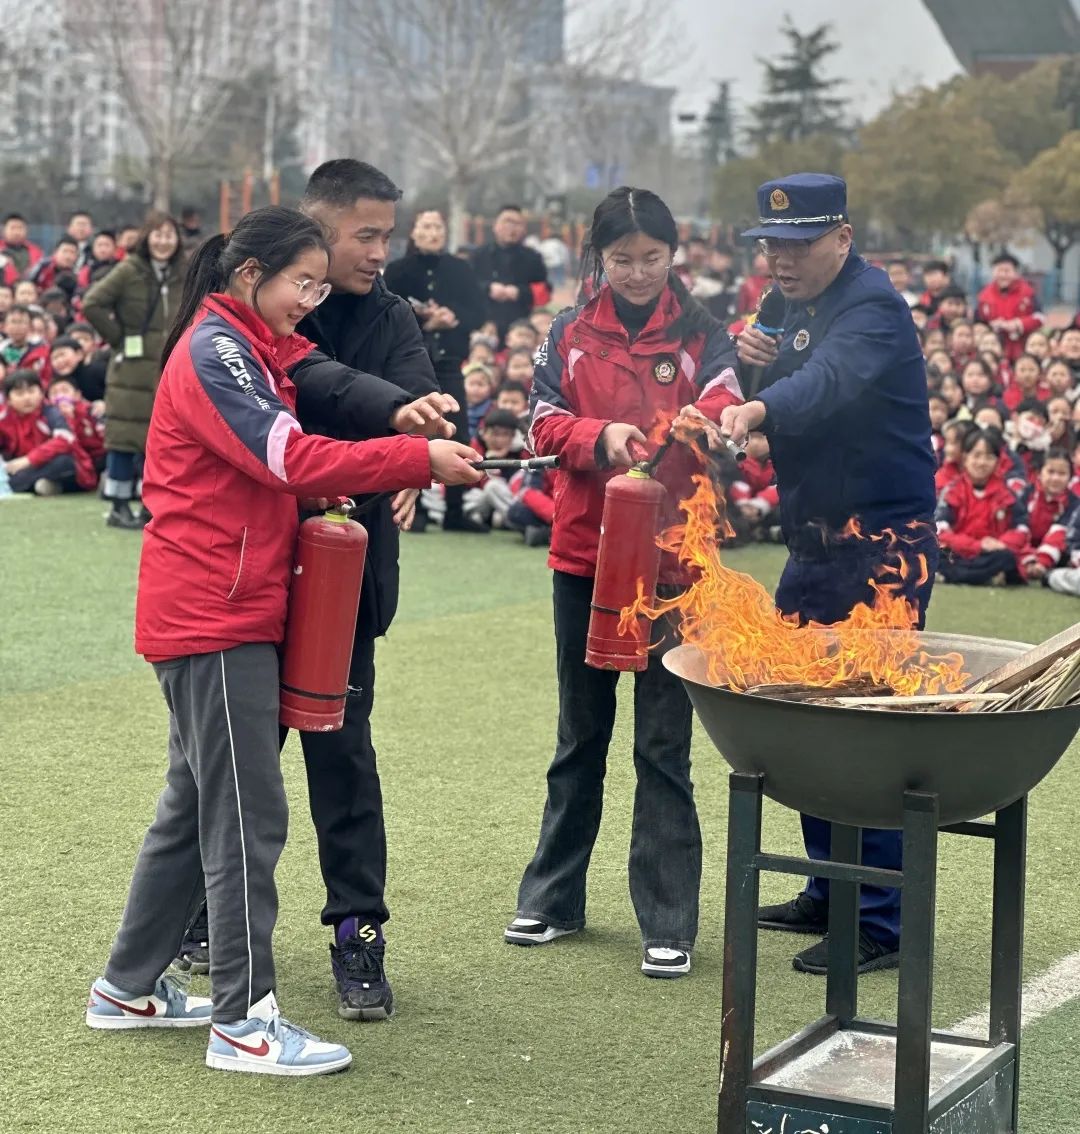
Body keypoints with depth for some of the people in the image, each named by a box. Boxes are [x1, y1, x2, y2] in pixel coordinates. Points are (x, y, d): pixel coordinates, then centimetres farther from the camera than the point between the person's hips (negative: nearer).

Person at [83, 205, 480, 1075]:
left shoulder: (250, 349, 18)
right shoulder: (212, 350, -13)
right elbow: (287, 457, -22)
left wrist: (336, 500, -4)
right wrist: (420, 460, -20)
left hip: (238, 607, 10)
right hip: (212, 615, -10)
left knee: (198, 804, 15)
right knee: (247, 813, -8)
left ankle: (131, 986, 24)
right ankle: (245, 1021, -4)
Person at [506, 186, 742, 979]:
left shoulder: (700, 334, 2)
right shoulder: (571, 335, 6)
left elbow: (723, 396, -15)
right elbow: (545, 423, -2)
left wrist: (704, 416, -39)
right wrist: (599, 436, -23)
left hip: (672, 561, -2)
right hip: (585, 557, 3)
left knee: (664, 746, -1)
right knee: (580, 736, 15)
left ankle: (668, 922, 5)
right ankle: (553, 898, 26)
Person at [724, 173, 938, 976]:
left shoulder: (872, 307, -17)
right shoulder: (800, 306, 13)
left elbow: (831, 381, -37)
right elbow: (797, 389, 18)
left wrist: (759, 409, -55)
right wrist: (763, 361, -3)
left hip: (882, 548, -10)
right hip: (817, 544, 10)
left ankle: (880, 924, -4)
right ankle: (829, 893, 27)